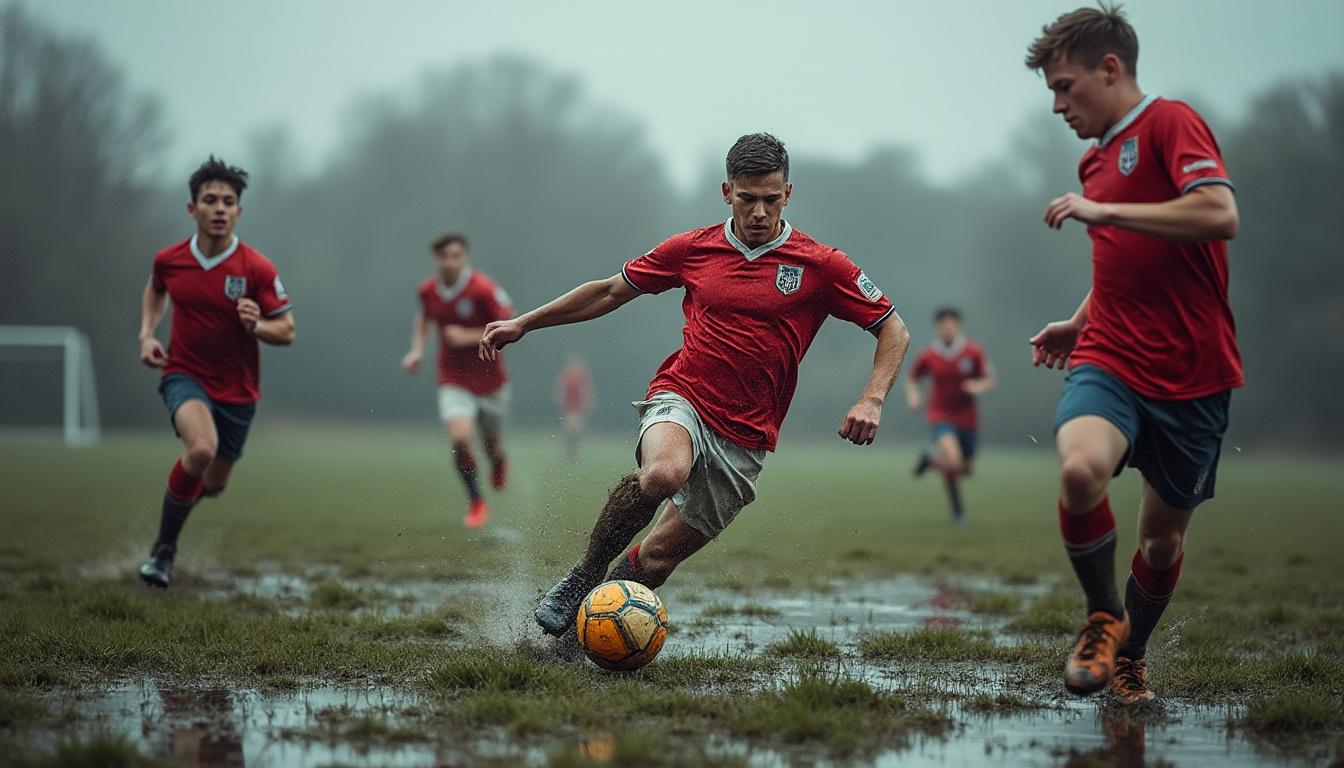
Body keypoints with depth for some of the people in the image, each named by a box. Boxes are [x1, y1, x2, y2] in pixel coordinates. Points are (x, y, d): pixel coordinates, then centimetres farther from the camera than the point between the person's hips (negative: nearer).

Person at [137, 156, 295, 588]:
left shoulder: (258, 269, -13)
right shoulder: (168, 260, -5)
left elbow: (287, 331, -6)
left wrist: (256, 326, -27)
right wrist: (147, 334, 3)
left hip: (236, 389, 1)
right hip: (184, 374, -1)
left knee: (213, 484, 12)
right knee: (201, 448, -31)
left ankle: (185, 491, 52)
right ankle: (164, 548, -12)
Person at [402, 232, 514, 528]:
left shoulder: (483, 288, -19)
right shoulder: (428, 290, -4)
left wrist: (470, 337, -24)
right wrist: (417, 350, 6)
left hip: (490, 379, -2)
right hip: (453, 380, 2)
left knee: (492, 446, 14)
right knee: (459, 438, -21)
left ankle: (499, 461, 54)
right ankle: (476, 503, -4)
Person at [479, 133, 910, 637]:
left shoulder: (820, 265, -1)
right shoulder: (693, 248, 5)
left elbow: (894, 331, 4)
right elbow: (610, 292, 17)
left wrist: (872, 400, -14)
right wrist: (522, 324, 17)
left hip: (744, 438, 0)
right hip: (681, 399, 0)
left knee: (656, 560, -2)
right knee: (662, 473, -36)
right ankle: (584, 575, -13)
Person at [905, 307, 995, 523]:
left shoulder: (973, 351, -7)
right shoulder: (928, 356, -7)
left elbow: (989, 380, 0)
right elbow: (912, 379, 10)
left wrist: (980, 387, -22)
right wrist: (912, 396, -10)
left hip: (966, 417, 3)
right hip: (940, 416, -3)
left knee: (965, 470, 11)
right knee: (953, 460, -26)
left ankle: (932, 460, 41)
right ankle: (957, 508, -6)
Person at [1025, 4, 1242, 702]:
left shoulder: (1170, 123, -7)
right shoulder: (1094, 159, 18)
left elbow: (1220, 215, -24)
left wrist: (1102, 211, -21)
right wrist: (1079, 324, 19)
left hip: (1190, 374, -5)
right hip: (1109, 360, 5)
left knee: (1164, 534, 8)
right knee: (1080, 469, -27)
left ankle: (1130, 654, 34)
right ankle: (1103, 618, -5)